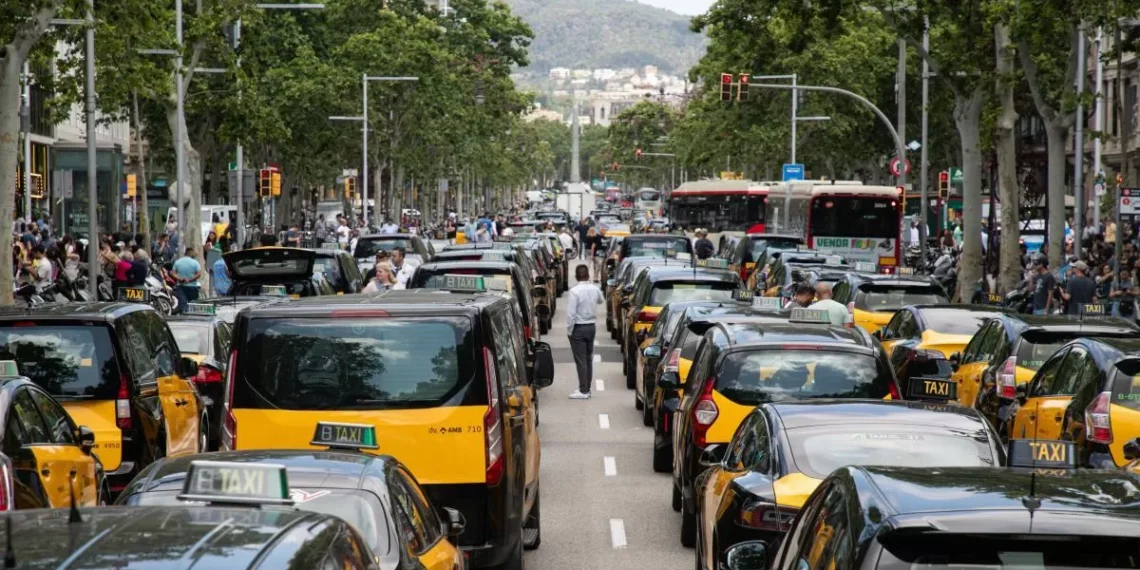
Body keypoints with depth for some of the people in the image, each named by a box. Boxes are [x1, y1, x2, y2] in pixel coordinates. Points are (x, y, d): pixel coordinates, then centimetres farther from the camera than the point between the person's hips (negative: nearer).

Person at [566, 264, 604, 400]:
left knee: (581, 360, -3)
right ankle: (587, 388, 19)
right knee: (588, 358, 13)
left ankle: (583, 391, -4)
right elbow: (600, 301, 22)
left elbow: (571, 313, -20)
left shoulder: (575, 291, -20)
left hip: (578, 328, -6)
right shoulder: (595, 289, -1)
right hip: (591, 327, 6)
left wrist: (569, 330, -11)